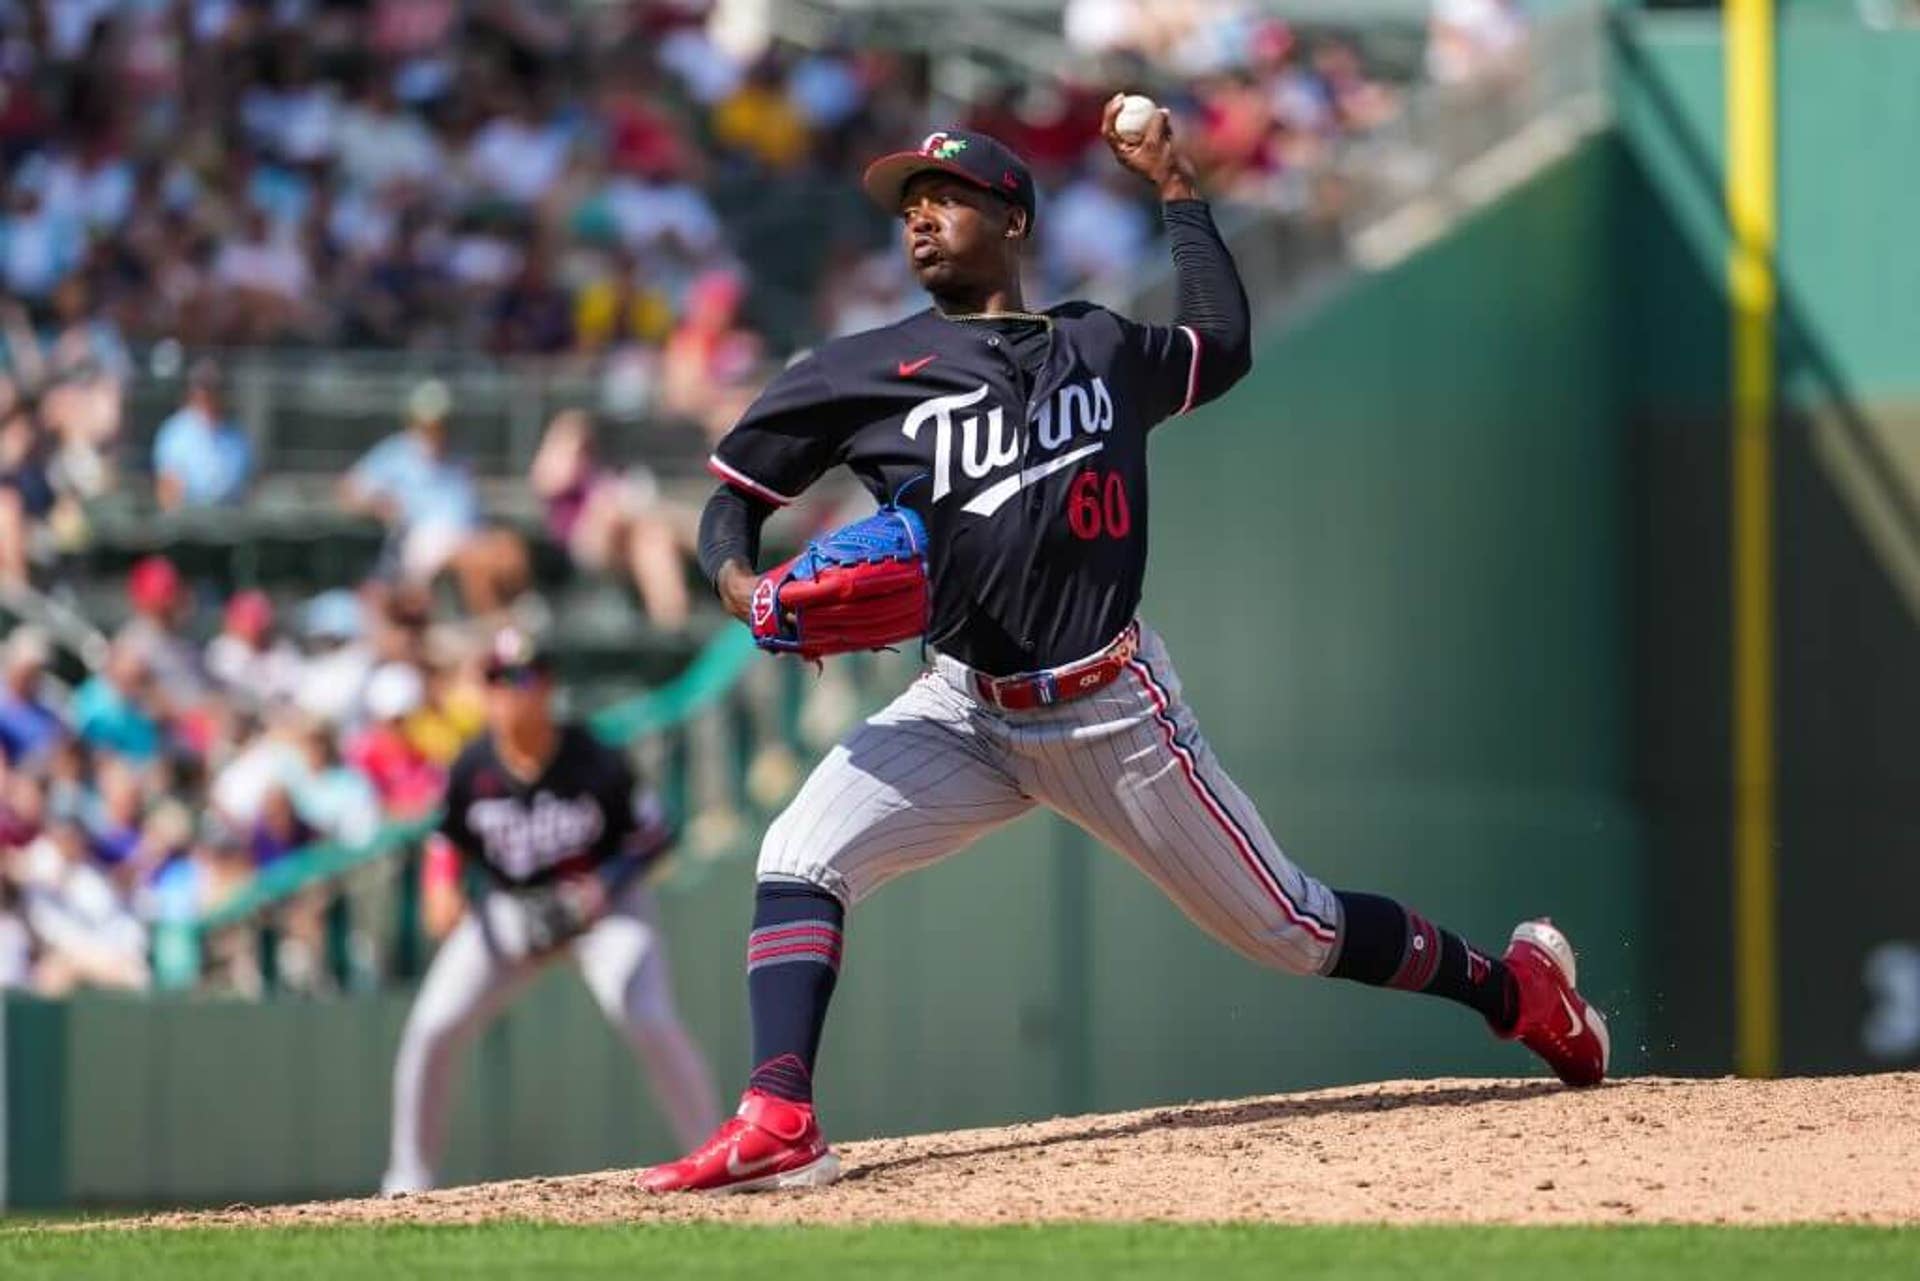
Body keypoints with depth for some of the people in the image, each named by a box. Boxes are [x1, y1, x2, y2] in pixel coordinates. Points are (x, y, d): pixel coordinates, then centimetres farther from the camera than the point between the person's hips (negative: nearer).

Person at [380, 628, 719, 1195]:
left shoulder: (595, 765, -21)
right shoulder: (473, 769, -12)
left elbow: (651, 836, -10)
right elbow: (451, 840, 4)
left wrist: (604, 885, -24)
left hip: (602, 901, -3)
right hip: (509, 911, 3)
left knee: (650, 1022, -24)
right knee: (430, 1029, -8)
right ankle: (409, 1177, 8)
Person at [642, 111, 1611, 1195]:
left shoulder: (1102, 349, 6)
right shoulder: (865, 372, 1)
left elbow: (1223, 345, 25)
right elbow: (736, 487, 3)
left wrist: (1176, 188, 21)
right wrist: (742, 584, -19)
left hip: (1114, 713, -1)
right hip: (965, 712, 1)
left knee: (1288, 929, 6)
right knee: (799, 858, -23)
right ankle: (779, 1125, -31)